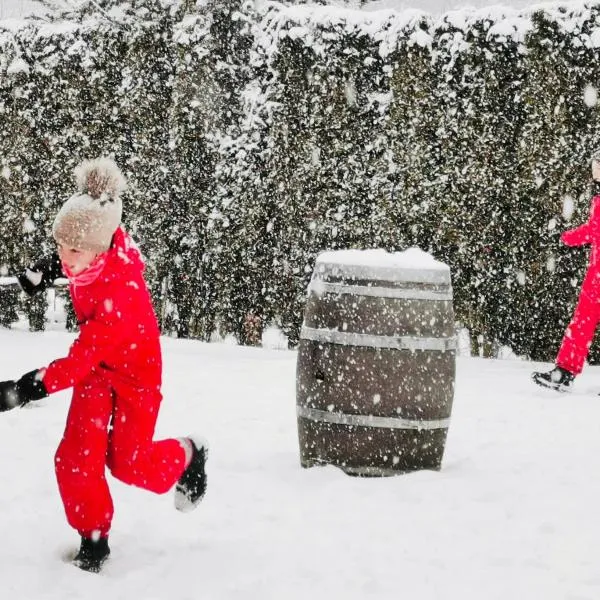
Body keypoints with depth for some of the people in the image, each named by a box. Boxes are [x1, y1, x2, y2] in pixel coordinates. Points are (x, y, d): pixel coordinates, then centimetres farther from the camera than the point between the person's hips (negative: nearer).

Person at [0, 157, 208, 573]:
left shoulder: (120, 294, -42)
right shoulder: (95, 251, -21)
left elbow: (80, 360, -44)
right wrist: (50, 269, 2)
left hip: (135, 371, -6)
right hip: (97, 368, 6)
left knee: (126, 461, 5)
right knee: (76, 458, -5)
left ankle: (187, 455, 37)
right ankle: (94, 538, 15)